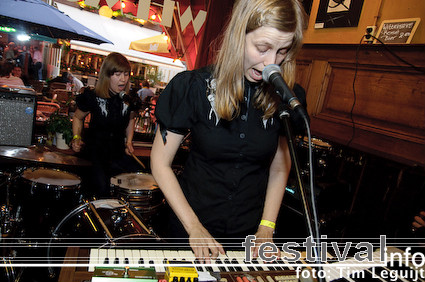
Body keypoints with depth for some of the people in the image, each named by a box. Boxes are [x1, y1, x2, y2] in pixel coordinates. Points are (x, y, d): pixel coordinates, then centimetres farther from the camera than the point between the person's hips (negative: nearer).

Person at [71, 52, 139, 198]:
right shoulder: (93, 97, -9)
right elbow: (78, 117, 8)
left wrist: (129, 141, 3)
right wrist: (76, 138, -9)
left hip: (118, 150, 4)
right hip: (94, 149, -3)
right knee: (102, 188, -21)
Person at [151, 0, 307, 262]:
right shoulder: (192, 87, -16)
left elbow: (279, 167, 2)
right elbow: (160, 163, -11)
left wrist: (266, 227, -5)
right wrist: (193, 227, -14)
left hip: (250, 232, 2)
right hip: (192, 224, -1)